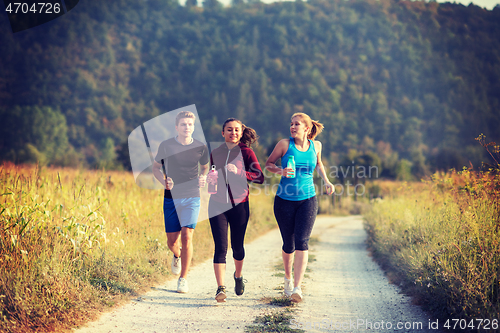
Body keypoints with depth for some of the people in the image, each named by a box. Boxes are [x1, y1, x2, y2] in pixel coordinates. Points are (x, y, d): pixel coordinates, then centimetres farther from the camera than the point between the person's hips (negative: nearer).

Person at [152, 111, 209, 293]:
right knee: (172, 240, 3)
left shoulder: (201, 147, 1)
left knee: (187, 235, -14)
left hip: (192, 198, -1)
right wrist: (164, 181, -9)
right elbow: (156, 167, 10)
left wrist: (203, 178, -4)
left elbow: (205, 167, 18)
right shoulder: (166, 146, -2)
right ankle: (177, 255, 42)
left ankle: (183, 279, -2)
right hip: (171, 198, 1)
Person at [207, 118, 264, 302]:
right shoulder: (215, 153, 9)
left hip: (239, 205, -1)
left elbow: (260, 177, -10)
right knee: (220, 247, -10)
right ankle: (221, 288, -12)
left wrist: (239, 173, -23)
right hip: (217, 204, 1)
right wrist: (210, 179, 1)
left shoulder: (246, 152, -2)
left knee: (237, 246, 10)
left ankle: (238, 276, 40)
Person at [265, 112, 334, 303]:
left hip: (307, 200, 1)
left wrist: (326, 181, 11)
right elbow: (268, 164, 5)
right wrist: (279, 171, -15)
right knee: (288, 244, 6)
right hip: (284, 201, -1)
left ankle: (297, 288, -17)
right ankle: (288, 277, 35)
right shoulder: (285, 144, -4)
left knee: (302, 242, -14)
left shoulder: (315, 145, 4)